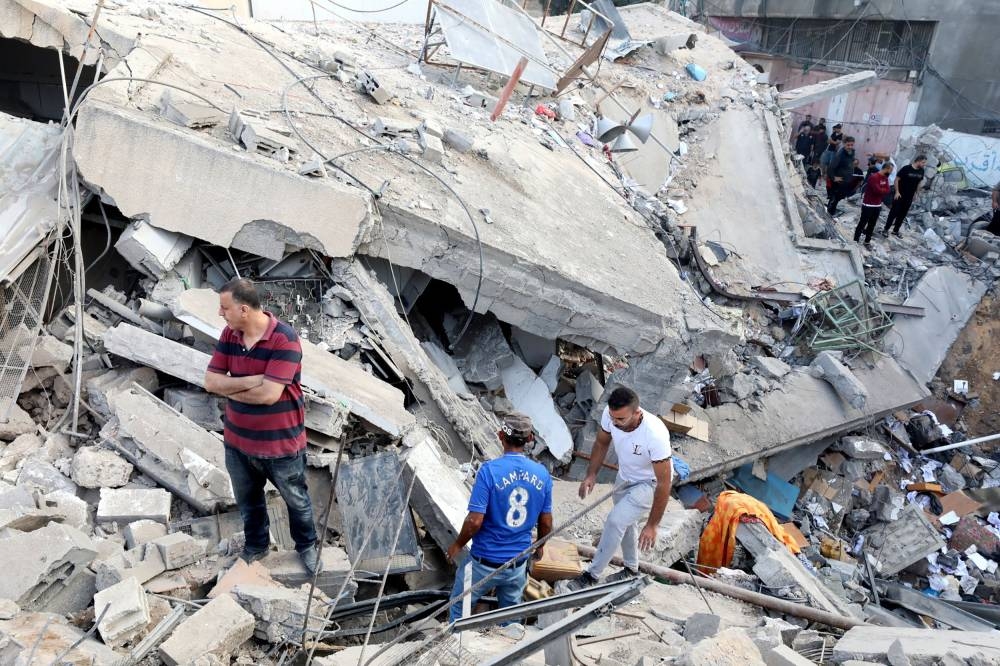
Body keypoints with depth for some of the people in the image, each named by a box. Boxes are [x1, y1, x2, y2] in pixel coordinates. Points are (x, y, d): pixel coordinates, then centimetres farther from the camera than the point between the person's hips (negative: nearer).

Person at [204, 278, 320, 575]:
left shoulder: (284, 339, -26)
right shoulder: (229, 334, -5)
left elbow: (269, 394, -29)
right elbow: (210, 381, -7)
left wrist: (230, 387, -15)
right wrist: (250, 381, -23)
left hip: (281, 444, -5)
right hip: (238, 441, 5)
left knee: (296, 500, 18)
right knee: (248, 500, 25)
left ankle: (307, 545, 44)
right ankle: (256, 544, 51)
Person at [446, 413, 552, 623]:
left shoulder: (489, 470, -21)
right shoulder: (542, 474, -7)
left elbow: (475, 521, -22)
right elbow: (546, 523, 2)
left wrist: (457, 545, -4)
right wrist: (539, 546, 22)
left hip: (485, 562, -4)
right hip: (519, 563, 4)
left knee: (459, 609, 19)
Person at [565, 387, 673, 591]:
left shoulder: (655, 435, -41)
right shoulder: (610, 414, -26)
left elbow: (664, 483, -32)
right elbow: (601, 443, -2)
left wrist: (652, 525, -28)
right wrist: (591, 475, -13)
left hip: (650, 484, -6)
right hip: (625, 477, 7)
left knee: (615, 521, -16)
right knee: (624, 522, 21)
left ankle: (592, 575, 2)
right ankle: (631, 569, 46)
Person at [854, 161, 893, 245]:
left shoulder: (885, 178, 8)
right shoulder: (873, 177, -20)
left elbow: (887, 190, 2)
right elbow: (877, 190, -25)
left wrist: (881, 191, -14)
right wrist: (884, 190, -5)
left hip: (878, 205, 8)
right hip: (868, 205, -8)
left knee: (872, 225, 11)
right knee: (862, 223, -1)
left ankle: (867, 241, 18)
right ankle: (855, 240, 6)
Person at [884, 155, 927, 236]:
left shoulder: (921, 171, 0)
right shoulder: (906, 168, -16)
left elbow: (919, 182, 14)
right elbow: (897, 179, -13)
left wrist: (915, 193, 14)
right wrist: (897, 192, -16)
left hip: (909, 197, 5)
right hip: (899, 195, -5)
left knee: (903, 214, 10)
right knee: (894, 212, -2)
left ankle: (896, 230, 20)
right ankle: (886, 229, 6)